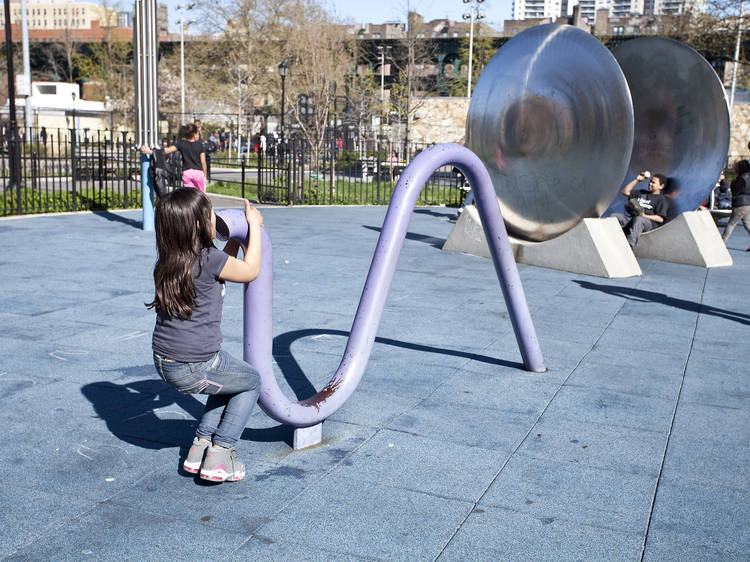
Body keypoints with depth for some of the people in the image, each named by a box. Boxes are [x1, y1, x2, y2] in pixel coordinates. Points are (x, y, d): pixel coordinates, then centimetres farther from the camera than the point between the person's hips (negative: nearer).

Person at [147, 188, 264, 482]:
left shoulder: (169, 261, 5)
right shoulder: (208, 259, -20)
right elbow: (250, 271, -1)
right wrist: (254, 225, 7)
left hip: (164, 362, 8)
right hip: (193, 368, -8)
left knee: (228, 380, 31)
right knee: (251, 382, 17)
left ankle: (199, 447, 27)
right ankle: (219, 456, 10)